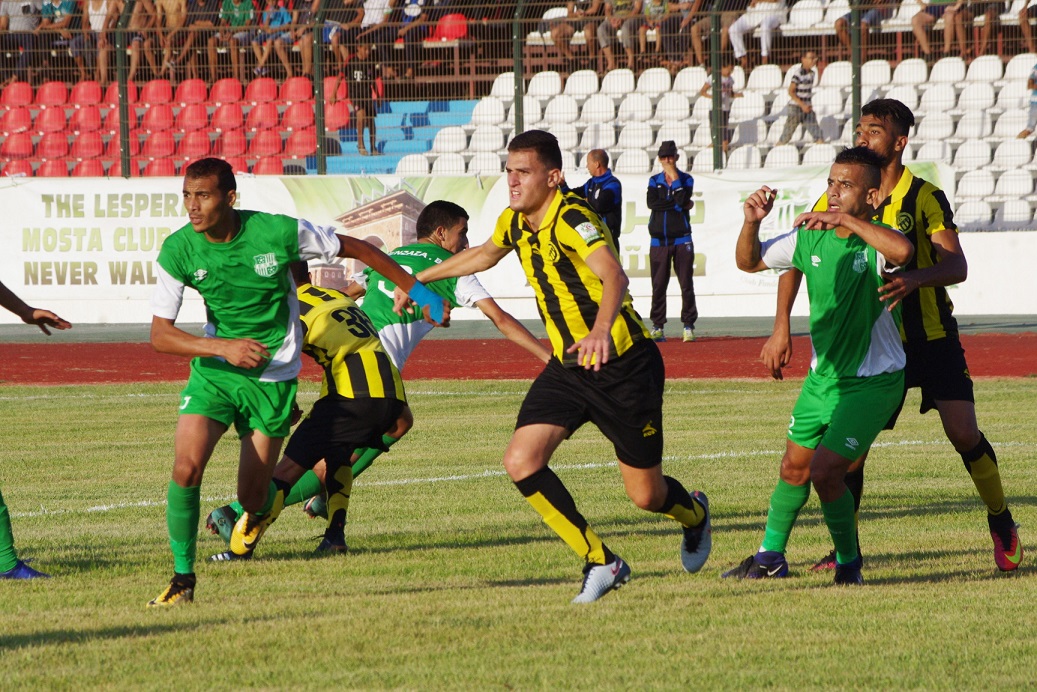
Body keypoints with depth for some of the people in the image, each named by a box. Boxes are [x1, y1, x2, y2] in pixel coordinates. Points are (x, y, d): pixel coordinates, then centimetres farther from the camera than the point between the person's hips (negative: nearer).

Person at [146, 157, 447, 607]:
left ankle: (267, 501, 39)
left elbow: (354, 248, -3)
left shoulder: (278, 232, -19)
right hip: (213, 371, 1)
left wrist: (416, 290, 3)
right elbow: (159, 335, -13)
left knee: (252, 498, -2)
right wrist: (224, 346, -28)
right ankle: (183, 576, -4)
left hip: (273, 378, -1)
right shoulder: (179, 250, -14)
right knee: (186, 467, -21)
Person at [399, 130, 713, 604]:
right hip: (567, 366, 7)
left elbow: (613, 276, -43)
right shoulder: (515, 222, 1)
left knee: (645, 495, 2)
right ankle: (601, 563, -1)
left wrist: (601, 329, -62)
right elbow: (484, 254, 27)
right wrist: (420, 279, 36)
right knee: (521, 462, -13)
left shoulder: (572, 219, -24)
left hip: (624, 366, -7)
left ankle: (693, 513, 42)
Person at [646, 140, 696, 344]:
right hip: (659, 240, 2)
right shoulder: (655, 180, 10)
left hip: (681, 239, -1)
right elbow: (651, 203, -8)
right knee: (658, 285, 0)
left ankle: (688, 325, -2)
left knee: (686, 284, -5)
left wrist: (674, 178, -11)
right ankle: (657, 326, 5)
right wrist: (679, 205, -10)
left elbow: (682, 201, -13)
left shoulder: (686, 179, 5)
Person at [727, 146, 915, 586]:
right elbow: (749, 262, 10)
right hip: (823, 376, 7)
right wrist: (752, 222, -10)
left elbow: (902, 251, -47)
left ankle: (848, 563, 5)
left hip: (873, 381, -7)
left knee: (826, 471, -15)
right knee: (794, 468, 16)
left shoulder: (876, 243, -21)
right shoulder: (810, 237, -2)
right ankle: (770, 558, 33)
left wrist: (845, 219, -42)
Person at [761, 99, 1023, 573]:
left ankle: (1002, 524, 12)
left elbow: (956, 266, -22)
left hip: (932, 337, -3)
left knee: (963, 432, -11)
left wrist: (914, 278, -43)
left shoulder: (924, 198, -11)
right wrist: (781, 329, -6)